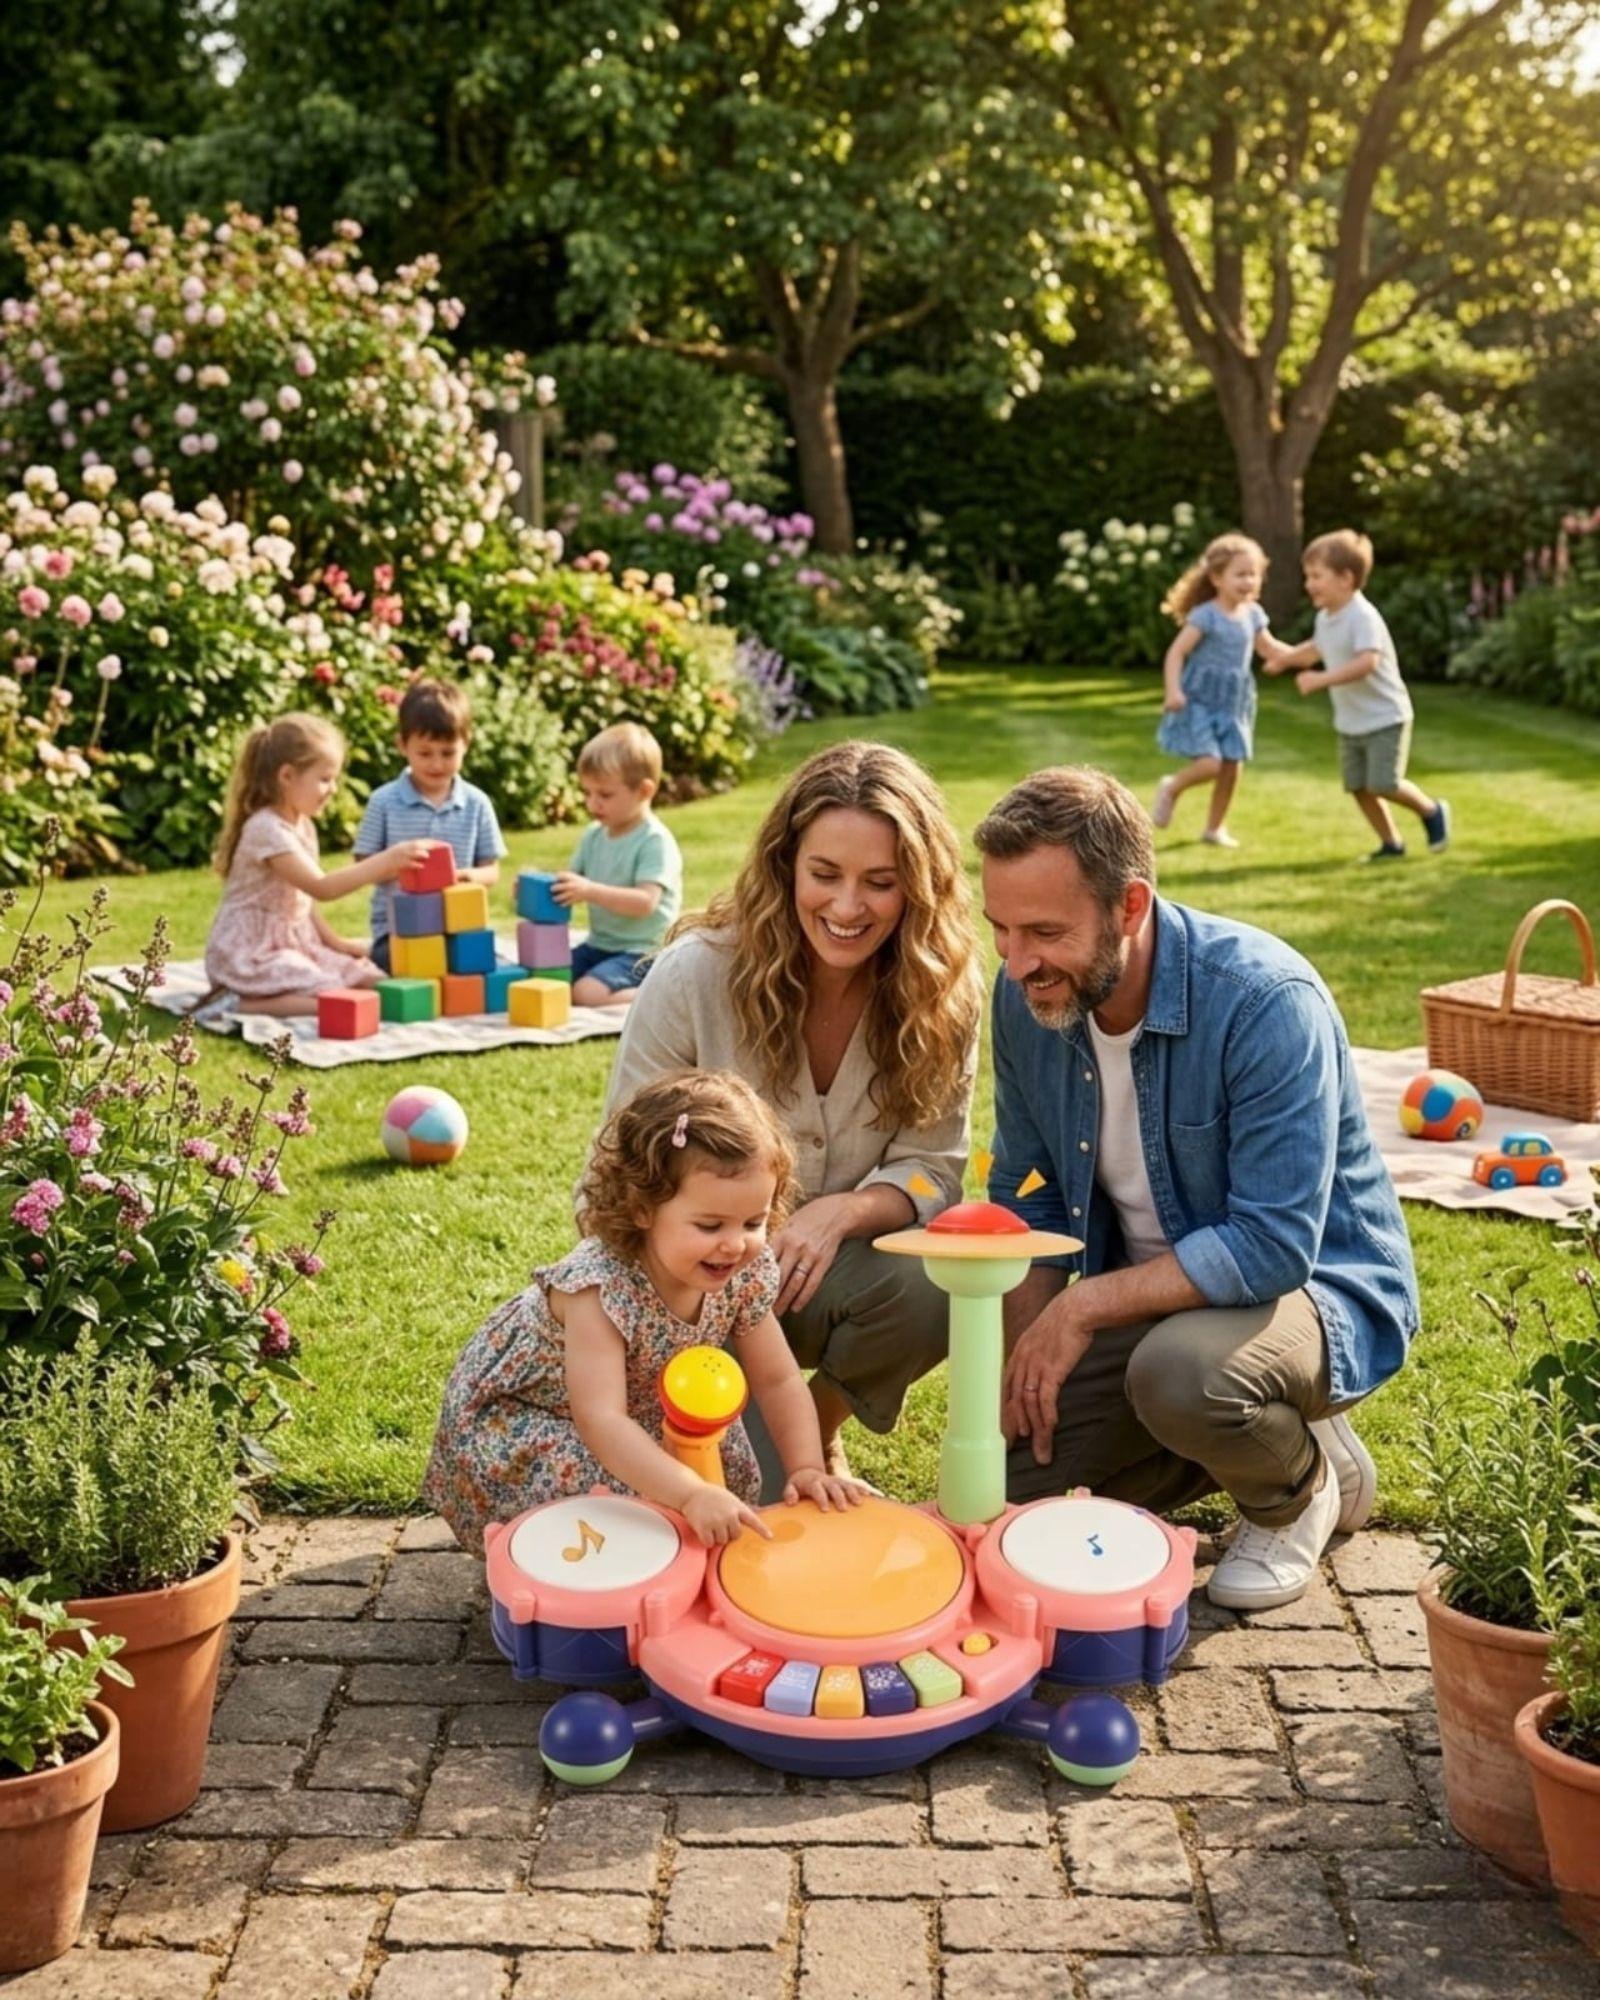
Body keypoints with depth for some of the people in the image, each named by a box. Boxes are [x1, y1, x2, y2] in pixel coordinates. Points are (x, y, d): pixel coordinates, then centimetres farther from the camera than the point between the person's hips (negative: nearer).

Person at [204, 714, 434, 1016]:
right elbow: (321, 888, -28)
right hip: (252, 954, -10)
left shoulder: (303, 827, 12)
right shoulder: (267, 830, -20)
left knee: (373, 982, -1)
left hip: (296, 942, 10)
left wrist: (334, 941, 10)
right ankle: (237, 1003, -17)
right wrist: (385, 861, -32)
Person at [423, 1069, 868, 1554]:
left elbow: (778, 1381, -7)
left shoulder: (747, 1272, -19)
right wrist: (693, 1495, -57)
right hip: (515, 1417, -7)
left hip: (643, 1414, 7)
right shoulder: (599, 1285, -40)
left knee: (731, 1465, -7)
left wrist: (806, 1469, -21)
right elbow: (599, 1421, -47)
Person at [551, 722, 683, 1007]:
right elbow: (573, 880, 13)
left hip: (643, 952, -8)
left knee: (587, 994, -28)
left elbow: (646, 901, -26)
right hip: (599, 944, 9)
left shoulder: (655, 841, -16)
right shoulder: (594, 835, 8)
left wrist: (590, 891, -37)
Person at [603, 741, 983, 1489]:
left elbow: (932, 1168, -9)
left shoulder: (941, 995, -10)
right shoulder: (697, 972, -17)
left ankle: (818, 1435, 2)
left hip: (832, 1268, 2)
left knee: (929, 1290, -32)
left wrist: (842, 1213, -31)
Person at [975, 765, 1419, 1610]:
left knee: (1179, 1371, -38)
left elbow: (1275, 1247, -32)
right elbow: (1026, 1194, 3)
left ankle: (1304, 1482, -2)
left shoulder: (1267, 1003, -30)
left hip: (1313, 1284, -6)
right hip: (1144, 1295, 6)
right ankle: (1242, 1434, 17)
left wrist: (1086, 1305, -28)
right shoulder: (1026, 997, -9)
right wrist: (1028, 1358, -7)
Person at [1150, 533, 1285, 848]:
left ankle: (1215, 826, 23)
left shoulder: (1253, 615, 4)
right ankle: (1172, 787, 15)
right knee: (1209, 764, -17)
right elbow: (1176, 652, -18)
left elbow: (1268, 648, 19)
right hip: (1199, 702, -6)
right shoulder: (1205, 616, -16)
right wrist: (1173, 691, -29)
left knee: (1233, 766, 5)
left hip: (1233, 704, 6)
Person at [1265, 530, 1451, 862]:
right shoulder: (1325, 617, 5)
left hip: (1384, 717, -8)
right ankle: (1391, 843, 20)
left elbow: (1367, 662, -38)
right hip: (1350, 722, 8)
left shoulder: (1363, 617, -23)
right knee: (1358, 787, 7)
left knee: (1383, 784, -11)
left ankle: (1432, 811, 15)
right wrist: (1288, 657, 16)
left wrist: (1321, 679, -43)